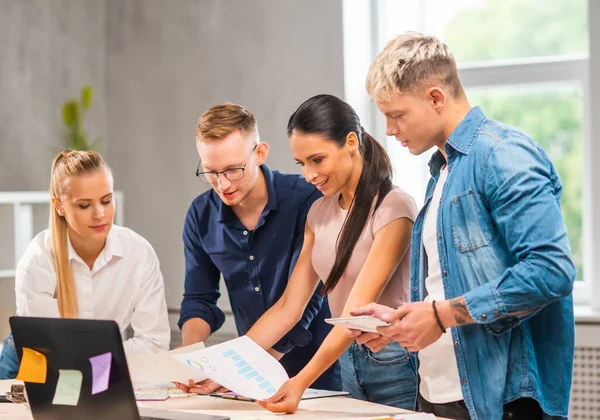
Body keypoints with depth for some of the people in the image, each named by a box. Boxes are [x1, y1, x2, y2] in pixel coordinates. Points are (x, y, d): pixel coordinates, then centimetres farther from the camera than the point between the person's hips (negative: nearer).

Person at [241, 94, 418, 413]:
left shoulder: (393, 208, -16)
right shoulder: (320, 212, 6)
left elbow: (357, 311, -23)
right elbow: (289, 307, 4)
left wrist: (302, 382, -32)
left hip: (394, 365, -6)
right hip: (347, 362, 6)